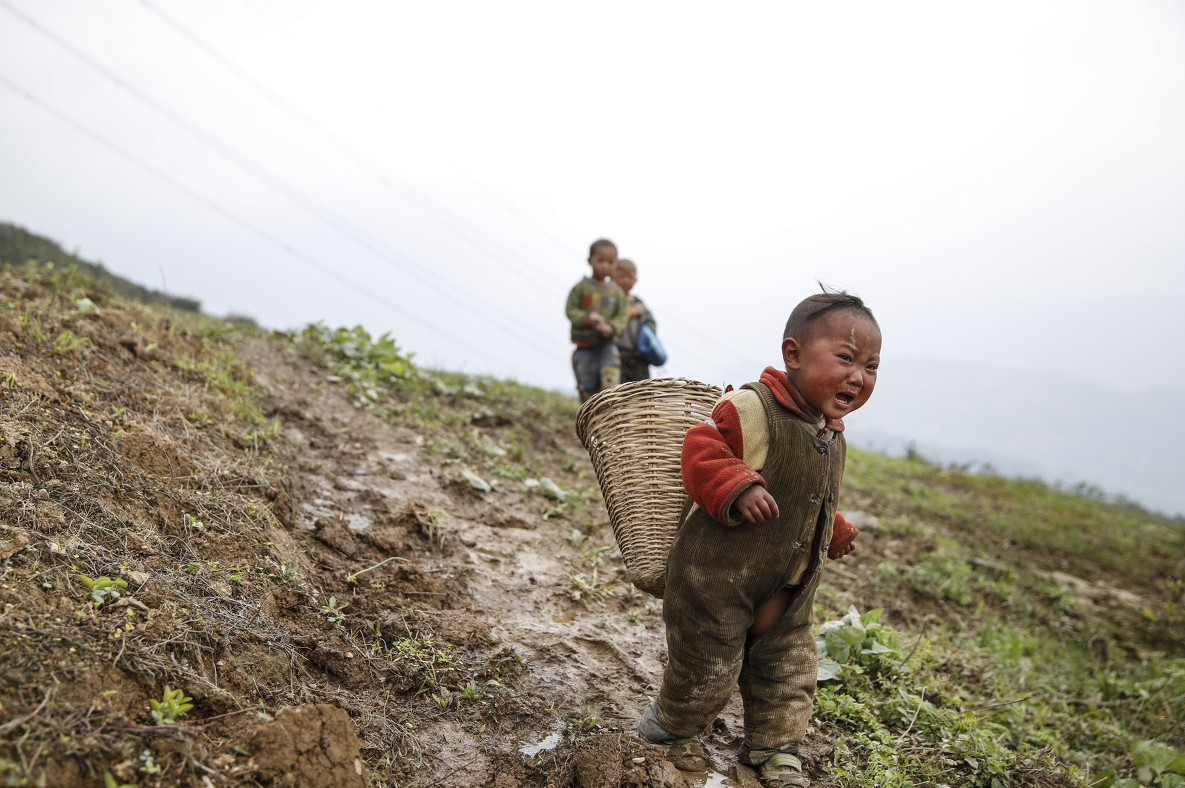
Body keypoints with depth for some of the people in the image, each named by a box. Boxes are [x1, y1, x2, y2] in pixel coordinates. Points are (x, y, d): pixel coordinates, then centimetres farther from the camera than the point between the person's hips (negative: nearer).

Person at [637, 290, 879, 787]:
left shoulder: (832, 436, 5)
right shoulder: (754, 410, -22)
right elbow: (701, 452, -25)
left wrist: (834, 532, 19)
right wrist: (736, 489, -38)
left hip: (787, 592, 8)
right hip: (716, 577, -7)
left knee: (790, 669, 16)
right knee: (707, 671, 5)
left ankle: (772, 747, 39)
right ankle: (669, 730, 33)